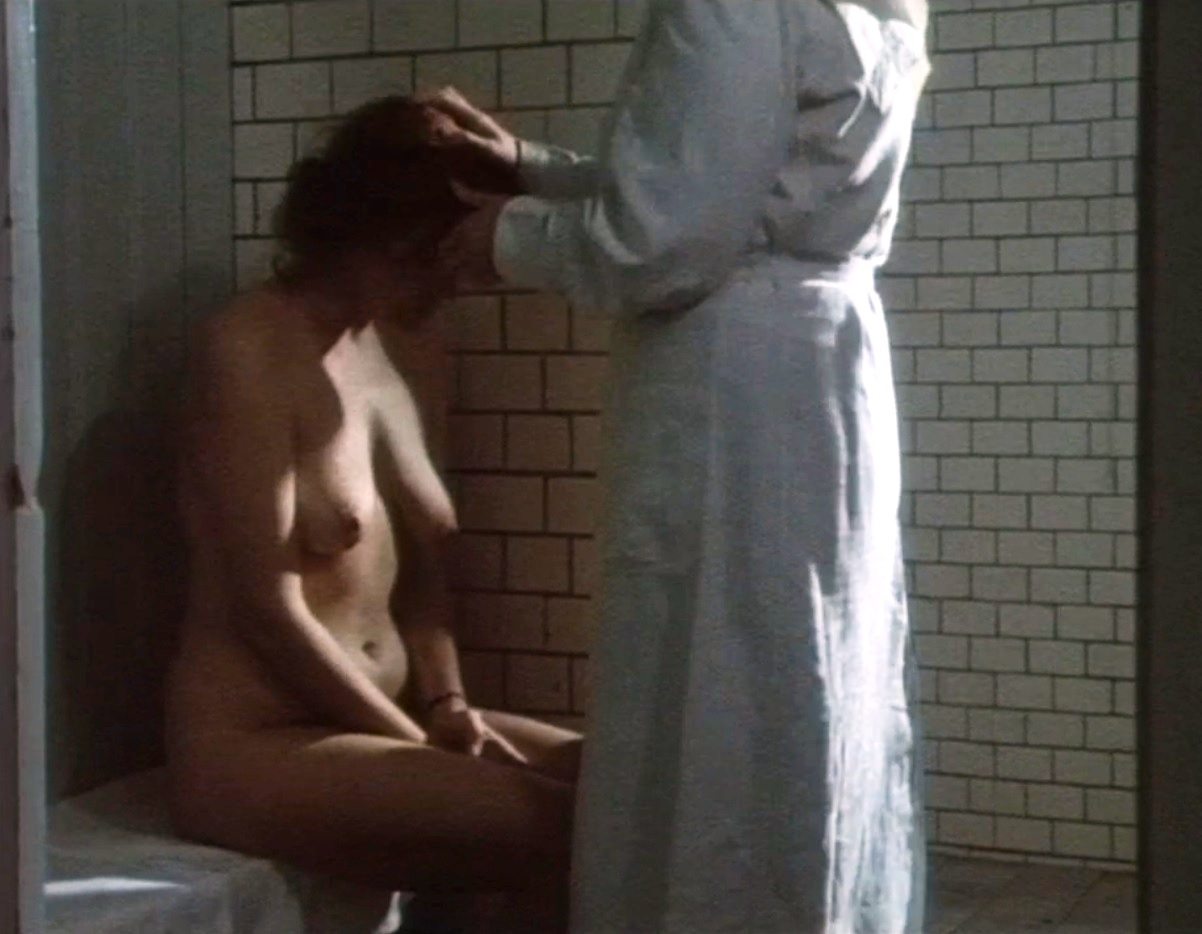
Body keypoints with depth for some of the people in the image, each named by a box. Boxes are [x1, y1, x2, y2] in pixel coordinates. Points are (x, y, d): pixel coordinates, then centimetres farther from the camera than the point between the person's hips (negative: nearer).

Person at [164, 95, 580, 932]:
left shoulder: (414, 350, 10)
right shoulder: (251, 348, -14)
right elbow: (268, 607, -17)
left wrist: (447, 703, 0)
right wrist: (425, 749, -14)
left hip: (379, 718, 8)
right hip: (255, 740, -8)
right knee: (558, 830, -24)